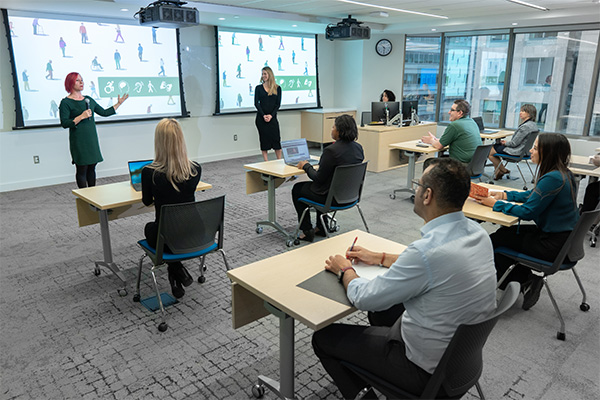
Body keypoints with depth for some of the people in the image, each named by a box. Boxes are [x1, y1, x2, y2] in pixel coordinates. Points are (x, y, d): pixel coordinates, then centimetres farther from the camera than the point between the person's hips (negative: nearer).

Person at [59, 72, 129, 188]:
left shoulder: (88, 99, 14)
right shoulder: (65, 102, -6)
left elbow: (104, 113, 17)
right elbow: (64, 123, -13)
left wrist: (119, 103, 15)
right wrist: (81, 116, -20)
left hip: (92, 139, 6)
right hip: (79, 142, -6)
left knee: (92, 167, 10)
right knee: (82, 169, -1)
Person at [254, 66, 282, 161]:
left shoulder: (277, 88, 5)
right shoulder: (258, 88, 5)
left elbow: (278, 104, 1)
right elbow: (256, 103, 0)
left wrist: (271, 115, -12)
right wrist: (263, 115, -12)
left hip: (272, 117, 0)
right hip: (261, 118, 0)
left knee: (276, 139, -2)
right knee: (264, 139, 3)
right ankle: (266, 162, 10)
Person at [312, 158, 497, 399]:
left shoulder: (427, 250, -33)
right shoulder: (477, 232, -7)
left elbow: (363, 298, -21)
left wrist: (345, 270, 0)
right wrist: (380, 258, 16)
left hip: (429, 370, -8)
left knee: (323, 338, 3)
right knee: (381, 306, 29)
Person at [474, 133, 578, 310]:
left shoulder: (552, 179, -24)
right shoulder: (563, 174, 7)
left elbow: (527, 212, -21)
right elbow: (531, 195, 19)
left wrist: (496, 204, -9)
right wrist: (504, 195, 10)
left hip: (554, 244, -10)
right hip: (563, 236, 10)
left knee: (494, 241, 1)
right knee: (503, 232, 17)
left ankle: (525, 282, 17)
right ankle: (527, 281, 19)